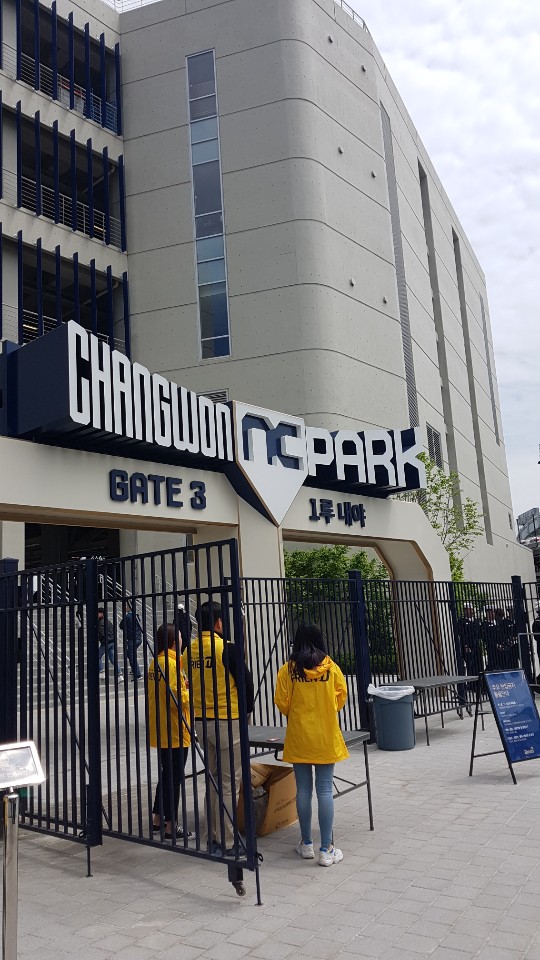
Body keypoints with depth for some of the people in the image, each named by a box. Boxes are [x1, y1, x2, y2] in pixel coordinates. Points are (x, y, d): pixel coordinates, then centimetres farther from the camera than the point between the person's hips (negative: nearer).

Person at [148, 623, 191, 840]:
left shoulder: (156, 663, 9)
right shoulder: (171, 664, -20)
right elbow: (178, 698, -24)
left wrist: (183, 686, 8)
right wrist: (192, 692, -8)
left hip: (160, 731, 9)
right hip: (174, 732, -9)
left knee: (166, 775, 20)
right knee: (174, 778, 1)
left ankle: (158, 820, 29)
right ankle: (171, 827, 8)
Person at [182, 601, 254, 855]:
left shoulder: (189, 650, 2)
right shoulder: (227, 649, -16)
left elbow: (193, 682, 10)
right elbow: (245, 680, -11)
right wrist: (247, 708, 6)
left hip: (201, 720, 6)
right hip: (227, 721, -6)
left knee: (213, 781, 18)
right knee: (229, 783, 3)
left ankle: (212, 837, 25)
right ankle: (226, 842, 8)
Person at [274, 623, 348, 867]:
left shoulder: (288, 670, -8)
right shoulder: (331, 668, -5)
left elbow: (281, 703, -5)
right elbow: (341, 697, 3)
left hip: (299, 737, 0)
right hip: (326, 736, 0)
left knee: (303, 789, 10)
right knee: (325, 790, 4)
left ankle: (307, 844, 20)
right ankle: (326, 849, 6)